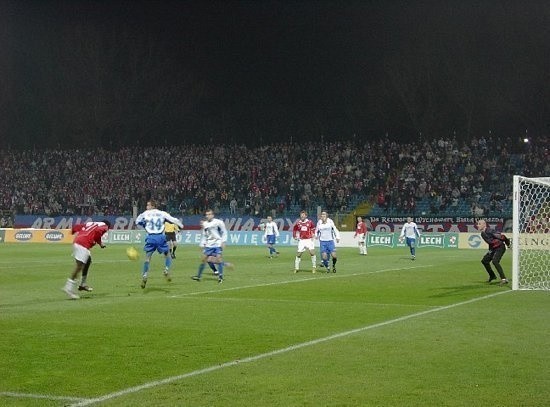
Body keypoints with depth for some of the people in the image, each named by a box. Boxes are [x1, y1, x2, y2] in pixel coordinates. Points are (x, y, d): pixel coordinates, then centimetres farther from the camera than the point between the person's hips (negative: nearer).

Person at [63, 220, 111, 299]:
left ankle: (83, 284, 30)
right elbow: (98, 231, -12)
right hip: (83, 244, -9)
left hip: (76, 242, 9)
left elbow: (77, 226, 21)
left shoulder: (90, 223, 29)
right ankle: (68, 288, -23)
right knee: (80, 265, -14)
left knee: (88, 260, 25)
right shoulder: (104, 226, 9)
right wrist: (99, 243, -2)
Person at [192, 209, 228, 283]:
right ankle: (198, 276, 12)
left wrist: (223, 242, -10)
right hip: (208, 245, 5)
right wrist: (202, 245, 11)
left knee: (219, 258, -14)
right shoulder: (204, 224, 7)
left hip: (218, 244, -4)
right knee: (203, 259, 3)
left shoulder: (218, 222, -7)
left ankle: (220, 277, -8)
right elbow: (203, 235, 16)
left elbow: (224, 232, -2)